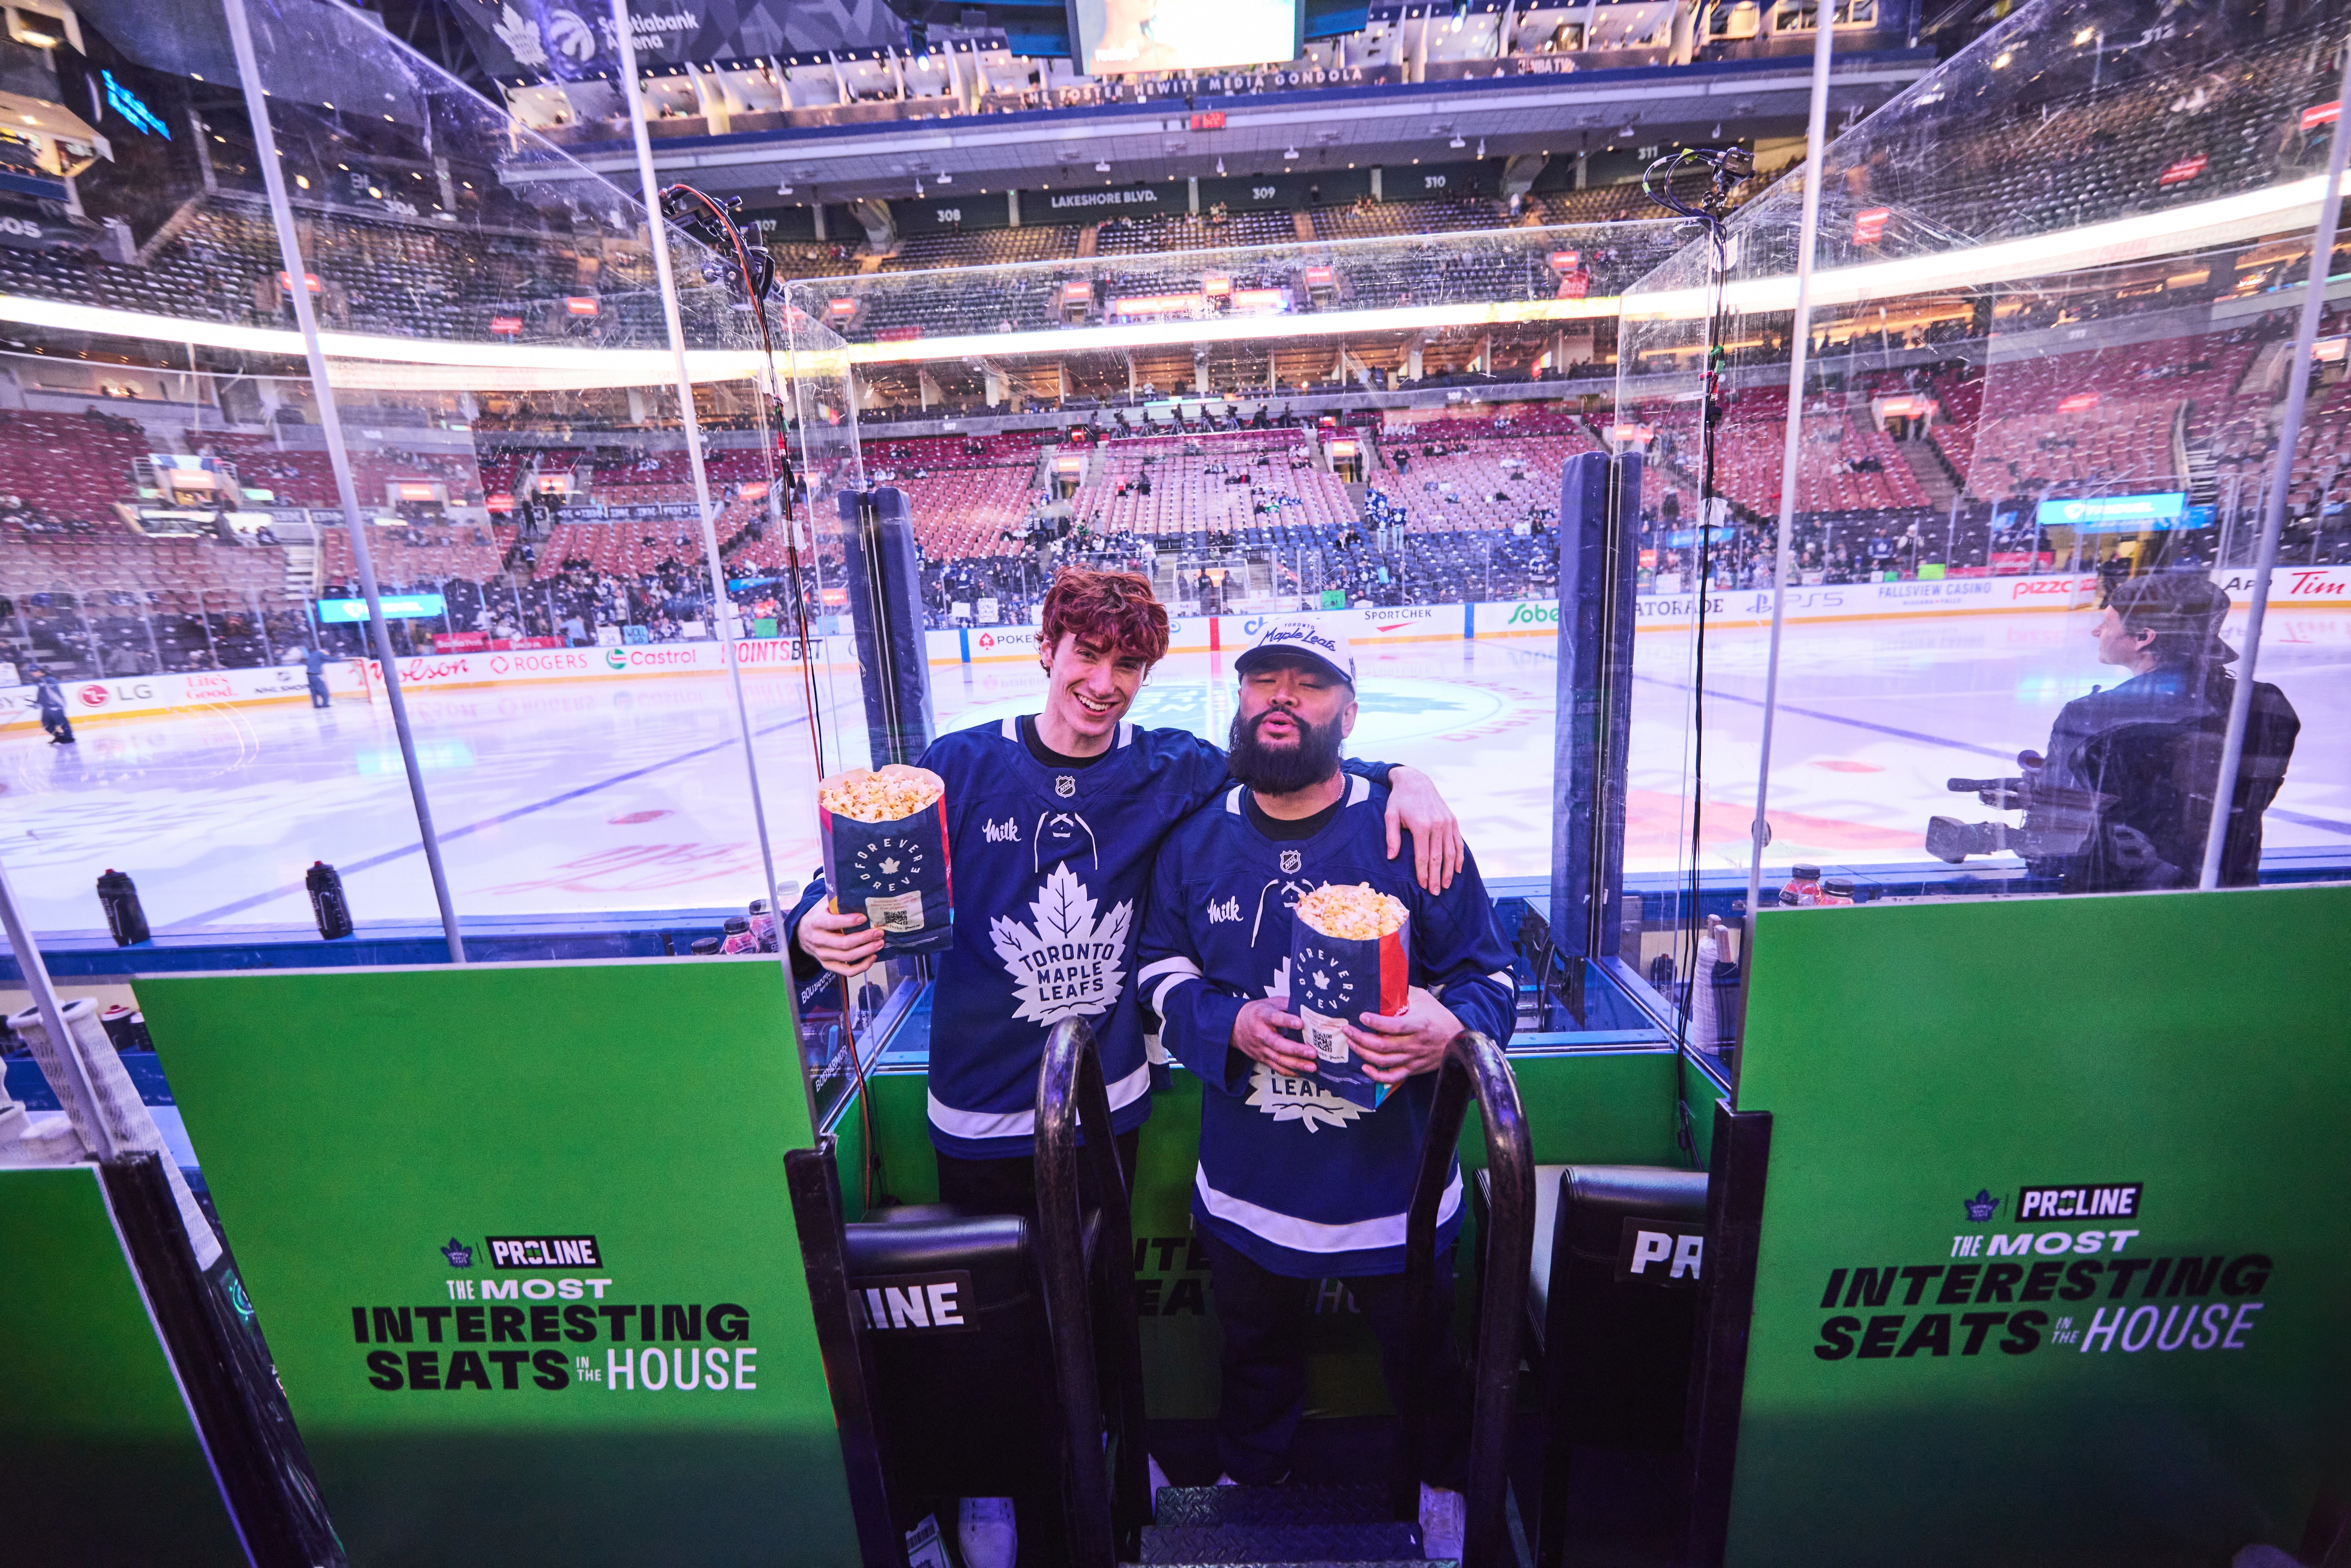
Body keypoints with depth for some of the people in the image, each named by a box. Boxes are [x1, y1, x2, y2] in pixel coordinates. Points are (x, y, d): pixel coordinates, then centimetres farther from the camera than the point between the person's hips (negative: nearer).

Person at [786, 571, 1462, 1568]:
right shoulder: (961, 768, -12)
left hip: (1111, 1106, 2)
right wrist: (816, 933, -31)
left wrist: (1402, 777, -19)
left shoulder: (1170, 771, -7)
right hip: (983, 1116, -1)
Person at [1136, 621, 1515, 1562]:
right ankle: (1248, 1481, 60)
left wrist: (1448, 1026, -28)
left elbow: (1491, 977, -6)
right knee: (1256, 1353, 28)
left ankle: (1444, 1485, 58)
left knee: (1422, 1352, 25)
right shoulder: (1196, 841, -5)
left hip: (1392, 1184, -1)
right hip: (1247, 1185, 2)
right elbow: (1161, 972, 2)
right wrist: (1230, 1025, -17)